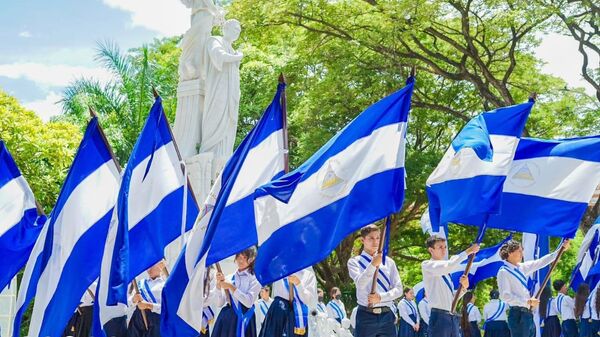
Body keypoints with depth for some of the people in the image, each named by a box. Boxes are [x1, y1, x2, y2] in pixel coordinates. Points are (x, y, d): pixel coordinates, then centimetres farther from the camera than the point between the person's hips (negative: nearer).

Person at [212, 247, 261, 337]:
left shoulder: (255, 279, 2)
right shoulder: (229, 278, 12)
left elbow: (249, 302, -12)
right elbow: (219, 304, 10)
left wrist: (231, 287, -11)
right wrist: (219, 285, -3)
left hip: (243, 319, -4)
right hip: (226, 318, 4)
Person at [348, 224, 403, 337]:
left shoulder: (389, 262, 11)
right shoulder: (354, 262, 3)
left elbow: (398, 289, 6)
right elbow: (360, 283, -15)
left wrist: (380, 297, -10)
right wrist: (373, 264, -28)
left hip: (387, 315, 3)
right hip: (366, 315, -3)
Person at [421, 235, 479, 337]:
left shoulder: (445, 270, 21)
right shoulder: (426, 265, -3)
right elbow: (449, 265, -22)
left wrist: (463, 287, 2)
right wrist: (468, 252, -16)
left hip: (453, 317, 8)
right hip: (439, 317, -8)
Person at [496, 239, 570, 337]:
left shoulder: (522, 267, 13)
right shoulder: (503, 272, -9)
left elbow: (540, 263, 20)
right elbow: (505, 296, -18)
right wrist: (528, 301, -19)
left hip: (528, 314, 9)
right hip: (518, 315, -9)